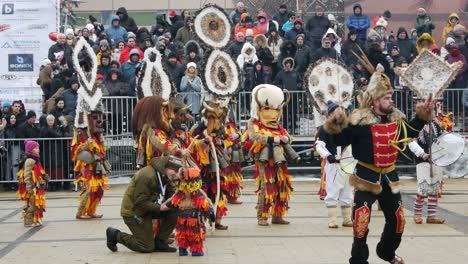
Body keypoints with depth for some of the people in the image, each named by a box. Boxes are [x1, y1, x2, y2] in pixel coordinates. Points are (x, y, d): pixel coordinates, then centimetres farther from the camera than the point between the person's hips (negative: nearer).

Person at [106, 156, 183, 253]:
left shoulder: (164, 176, 1)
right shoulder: (147, 175, -27)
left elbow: (172, 196, -1)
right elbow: (140, 202, -27)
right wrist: (159, 207, -29)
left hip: (148, 208, 8)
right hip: (133, 211, -8)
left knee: (173, 212, -13)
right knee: (147, 247, -6)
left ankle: (159, 242, 1)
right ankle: (115, 235, 10)